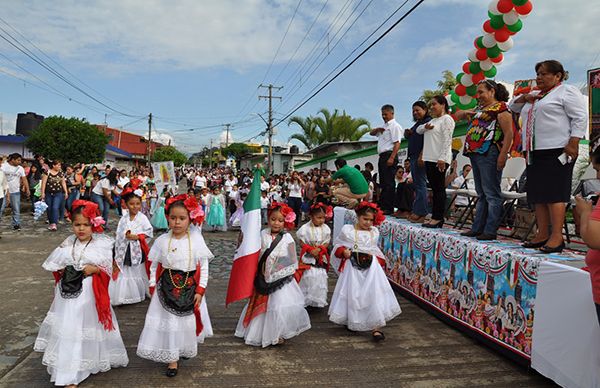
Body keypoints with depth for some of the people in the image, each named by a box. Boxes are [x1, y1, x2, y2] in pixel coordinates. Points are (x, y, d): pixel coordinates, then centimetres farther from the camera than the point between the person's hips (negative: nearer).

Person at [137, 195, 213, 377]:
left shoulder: (196, 239, -10)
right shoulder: (161, 240, -6)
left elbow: (203, 267, -7)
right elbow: (154, 267, 3)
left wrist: (200, 290, -10)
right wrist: (153, 288, 0)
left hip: (190, 288, 0)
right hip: (167, 288, 0)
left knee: (188, 322, 15)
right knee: (168, 323, 8)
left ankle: (185, 350, 43)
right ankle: (172, 359, 25)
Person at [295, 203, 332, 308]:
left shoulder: (326, 229, -7)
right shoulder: (305, 228, -15)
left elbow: (327, 243, -2)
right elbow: (301, 243, -9)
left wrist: (319, 249, -19)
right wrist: (311, 250, -22)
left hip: (321, 258, 3)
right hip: (308, 258, -3)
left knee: (320, 278, 9)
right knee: (307, 277, 3)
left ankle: (318, 300, 25)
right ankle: (306, 300, 19)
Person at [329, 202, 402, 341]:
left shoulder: (374, 232, 6)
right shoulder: (347, 230, -4)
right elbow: (337, 245, 5)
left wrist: (375, 258, 1)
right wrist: (343, 251, -13)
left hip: (371, 268, 2)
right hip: (353, 268, -2)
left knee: (374, 294, -7)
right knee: (353, 296, 6)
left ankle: (376, 327, -1)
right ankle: (353, 323, 30)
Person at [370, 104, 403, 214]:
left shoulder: (395, 126, -6)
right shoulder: (384, 126, 24)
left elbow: (397, 143, -15)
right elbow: (371, 133, 32)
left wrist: (391, 158, -25)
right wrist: (377, 129, 8)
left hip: (389, 155, -10)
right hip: (382, 156, 10)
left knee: (389, 183, -10)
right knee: (383, 183, 11)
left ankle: (388, 208, -10)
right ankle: (382, 206, 17)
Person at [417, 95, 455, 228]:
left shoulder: (446, 119, -5)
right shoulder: (433, 120, 22)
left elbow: (447, 140, -13)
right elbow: (418, 130, 27)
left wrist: (442, 158, -21)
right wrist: (425, 127, 3)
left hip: (439, 160, -9)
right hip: (429, 159, 9)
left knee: (439, 188, -7)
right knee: (434, 189, 8)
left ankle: (438, 218, -6)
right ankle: (435, 216, 11)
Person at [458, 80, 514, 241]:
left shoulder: (501, 107, -3)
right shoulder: (480, 109, 22)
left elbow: (509, 133, -11)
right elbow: (458, 115, 33)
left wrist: (503, 155, -19)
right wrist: (466, 112, 10)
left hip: (489, 154, -9)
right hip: (475, 153, 9)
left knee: (492, 194, -7)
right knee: (481, 194, 11)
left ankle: (490, 231, -5)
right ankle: (477, 228, 15)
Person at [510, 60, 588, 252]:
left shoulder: (567, 91, 1)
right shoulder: (536, 95, 24)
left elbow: (580, 117, -8)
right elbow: (513, 106, 34)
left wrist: (573, 144, -18)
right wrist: (524, 98, 13)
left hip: (557, 152, -8)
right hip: (535, 152, 8)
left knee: (554, 193, -12)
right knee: (538, 194, 4)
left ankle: (557, 237, -12)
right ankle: (542, 235, 8)